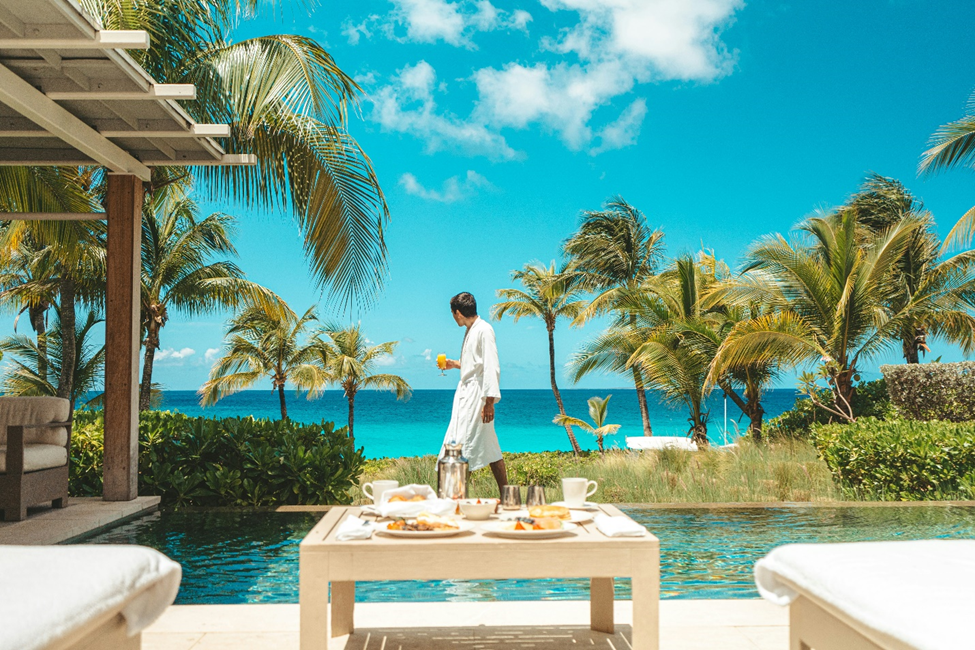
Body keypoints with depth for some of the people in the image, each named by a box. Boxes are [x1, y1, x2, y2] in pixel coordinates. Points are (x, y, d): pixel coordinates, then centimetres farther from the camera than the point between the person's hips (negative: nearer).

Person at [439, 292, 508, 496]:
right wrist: (456, 364, 37)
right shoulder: (470, 330, 15)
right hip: (465, 395, 9)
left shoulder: (484, 330, -13)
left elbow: (491, 367, -19)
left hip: (477, 396, -9)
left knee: (465, 447, -9)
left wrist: (489, 402, -23)